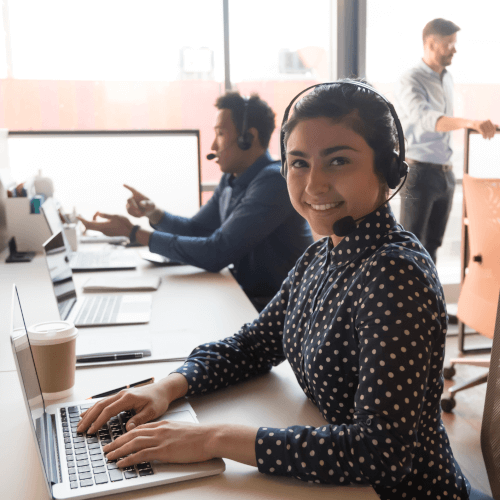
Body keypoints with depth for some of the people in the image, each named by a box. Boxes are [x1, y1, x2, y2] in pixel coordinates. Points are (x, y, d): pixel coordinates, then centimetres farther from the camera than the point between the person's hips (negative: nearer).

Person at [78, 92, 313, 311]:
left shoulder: (274, 181, -22)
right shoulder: (231, 180, 9)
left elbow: (215, 254, -26)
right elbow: (196, 229, 17)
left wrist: (134, 233, -20)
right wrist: (154, 213, -4)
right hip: (245, 298, 7)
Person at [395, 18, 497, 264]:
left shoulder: (447, 79, 12)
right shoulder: (410, 82, -14)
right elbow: (425, 118, -33)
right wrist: (469, 122, -48)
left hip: (445, 173, 8)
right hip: (420, 172, -7)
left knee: (432, 244, 14)